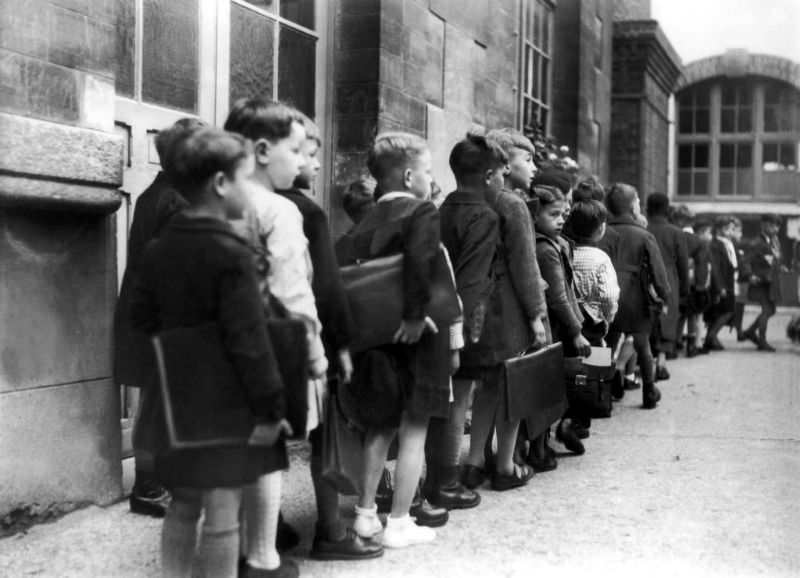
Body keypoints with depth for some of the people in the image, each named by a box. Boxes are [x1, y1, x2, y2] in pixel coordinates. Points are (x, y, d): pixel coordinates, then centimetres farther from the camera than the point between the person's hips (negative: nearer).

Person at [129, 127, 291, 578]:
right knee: (223, 514, 1)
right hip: (225, 404, -8)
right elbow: (250, 341, -21)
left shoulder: (159, 249, 7)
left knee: (183, 506, 18)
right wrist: (271, 407, -16)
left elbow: (142, 321, 12)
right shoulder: (231, 252, -17)